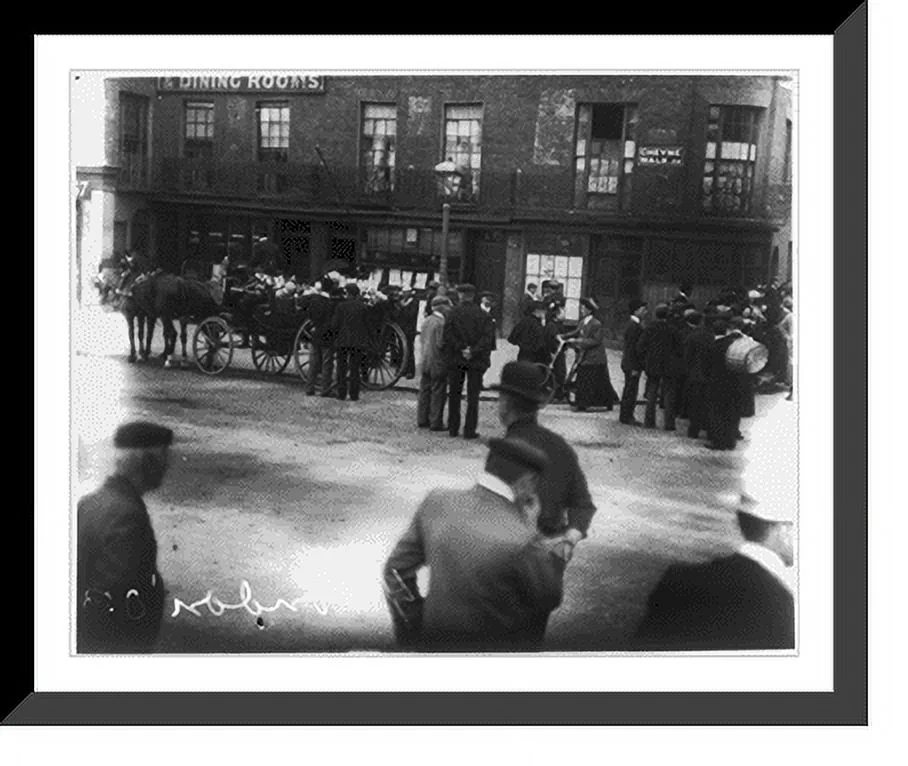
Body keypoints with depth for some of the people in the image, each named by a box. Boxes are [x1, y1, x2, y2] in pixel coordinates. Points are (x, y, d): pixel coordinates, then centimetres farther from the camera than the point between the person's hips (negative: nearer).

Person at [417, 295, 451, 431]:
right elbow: (440, 344, -20)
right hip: (438, 363, -9)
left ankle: (422, 420, 18)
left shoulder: (426, 321, 11)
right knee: (438, 392, -2)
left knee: (424, 391, 13)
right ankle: (436, 423, 0)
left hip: (425, 362, 9)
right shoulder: (441, 323, -16)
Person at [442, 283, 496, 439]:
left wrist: (461, 349, -10)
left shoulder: (453, 312, -5)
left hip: (454, 359, 0)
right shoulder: (483, 315, -3)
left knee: (454, 394, 13)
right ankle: (469, 430, 3)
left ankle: (453, 428, 16)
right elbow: (488, 337, -11)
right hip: (476, 361, 0)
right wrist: (473, 351, -12)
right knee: (473, 396, 5)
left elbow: (448, 335, -13)